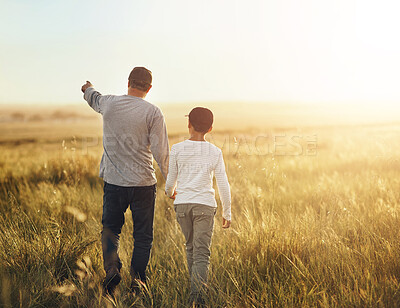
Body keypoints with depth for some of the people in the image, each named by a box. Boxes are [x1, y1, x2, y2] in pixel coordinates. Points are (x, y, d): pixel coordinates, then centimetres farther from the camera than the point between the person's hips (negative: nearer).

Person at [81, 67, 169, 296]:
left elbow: (94, 99, 27)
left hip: (114, 181, 2)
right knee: (143, 236, 9)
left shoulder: (109, 103, 1)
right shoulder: (153, 112, -8)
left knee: (110, 230, 16)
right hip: (143, 183, -2)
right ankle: (137, 282, 9)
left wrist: (88, 88, 51)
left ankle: (111, 267, -7)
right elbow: (161, 151, -10)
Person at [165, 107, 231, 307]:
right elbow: (223, 185, 1)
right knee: (202, 253, -3)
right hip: (205, 204, -1)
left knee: (191, 246, 20)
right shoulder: (215, 152, 1)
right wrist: (227, 213, 11)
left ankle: (196, 289, 31)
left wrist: (170, 192, 30)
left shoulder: (177, 149, 1)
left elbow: (171, 180, 7)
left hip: (182, 203, 2)